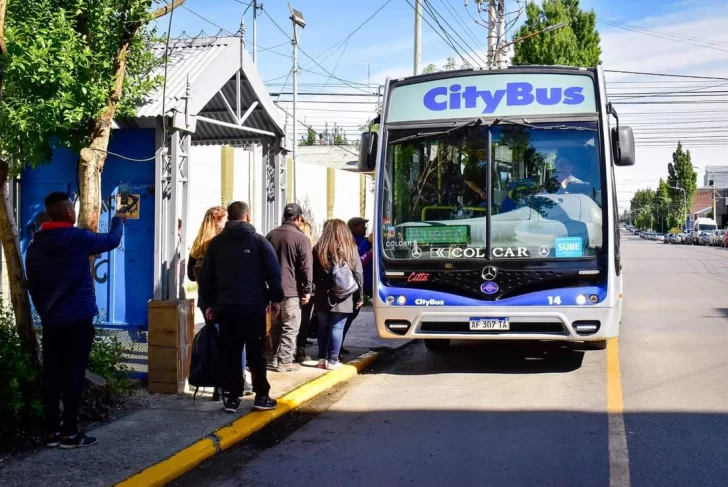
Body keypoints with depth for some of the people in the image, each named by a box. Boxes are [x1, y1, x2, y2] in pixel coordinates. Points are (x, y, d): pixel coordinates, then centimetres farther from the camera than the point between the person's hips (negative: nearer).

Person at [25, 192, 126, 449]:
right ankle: (70, 432, -1)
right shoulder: (77, 238, -12)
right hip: (77, 319, -6)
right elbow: (112, 240, 5)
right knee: (73, 374, -3)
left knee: (52, 374, 7)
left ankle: (52, 431, 11)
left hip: (50, 321, 6)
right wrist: (118, 221, 25)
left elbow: (32, 284, 13)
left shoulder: (35, 244, 7)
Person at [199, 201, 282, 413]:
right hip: (254, 306, -2)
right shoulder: (258, 240, -1)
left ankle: (231, 397, 5)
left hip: (225, 307, 3)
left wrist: (209, 303, 14)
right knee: (256, 353, 5)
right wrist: (275, 298, 5)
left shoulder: (216, 243, 8)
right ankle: (261, 396, 7)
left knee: (229, 354, 6)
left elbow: (206, 276, 8)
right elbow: (273, 272, -4)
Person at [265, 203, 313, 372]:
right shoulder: (301, 238, -11)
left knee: (275, 326, 15)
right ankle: (285, 362, -2)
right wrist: (307, 290, -6)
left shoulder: (271, 235, 10)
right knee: (290, 328, -1)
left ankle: (274, 359, 19)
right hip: (291, 290, -6)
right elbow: (306, 267, -13)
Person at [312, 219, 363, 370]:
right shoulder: (350, 249, -3)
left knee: (323, 327, 13)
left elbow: (313, 273, 2)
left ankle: (322, 358, 18)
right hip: (342, 296, -2)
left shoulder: (319, 249, 0)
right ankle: (332, 360, 3)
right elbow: (358, 274, -2)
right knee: (337, 328, 2)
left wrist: (320, 287, 12)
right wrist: (359, 296, 4)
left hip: (323, 296, 2)